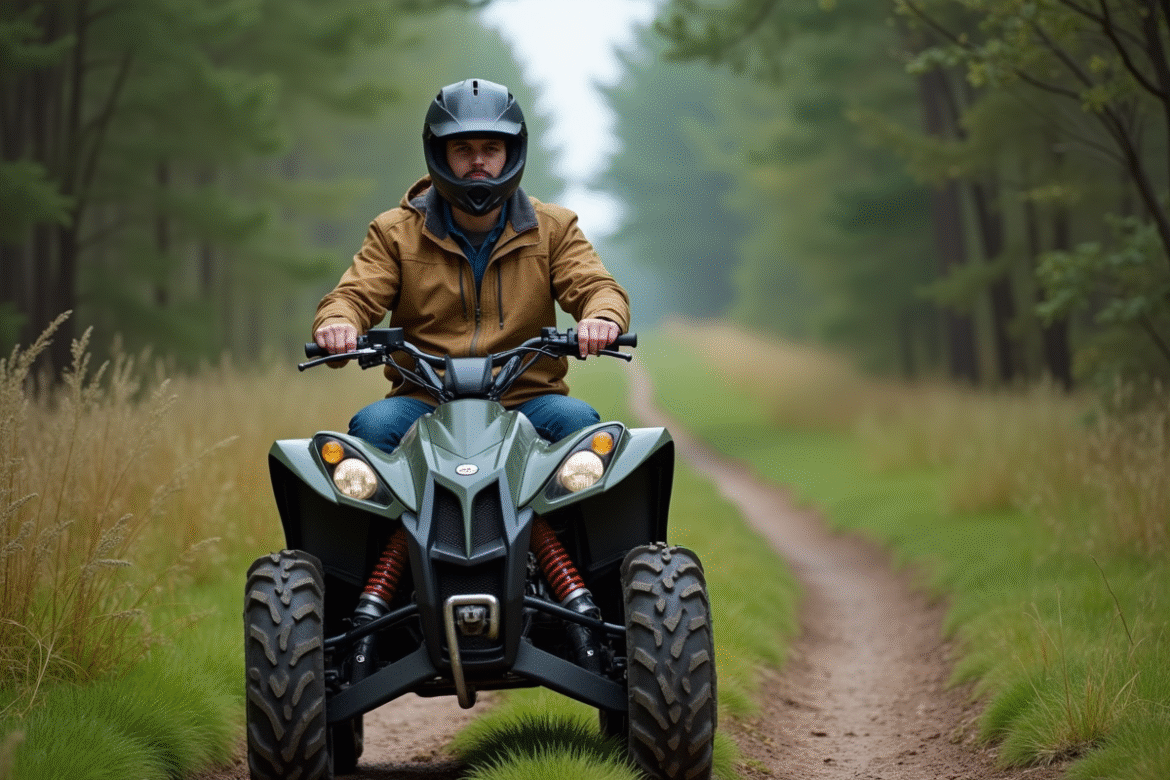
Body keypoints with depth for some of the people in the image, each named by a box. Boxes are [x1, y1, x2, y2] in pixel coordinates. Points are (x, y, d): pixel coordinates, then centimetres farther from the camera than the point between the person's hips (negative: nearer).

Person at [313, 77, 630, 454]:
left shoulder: (553, 229, 12)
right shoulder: (395, 233, 10)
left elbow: (597, 288, 0)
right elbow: (356, 296, 1)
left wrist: (603, 318, -28)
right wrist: (338, 324, -27)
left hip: (527, 401, 0)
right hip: (424, 401, 0)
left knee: (578, 420, -31)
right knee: (372, 425, -31)